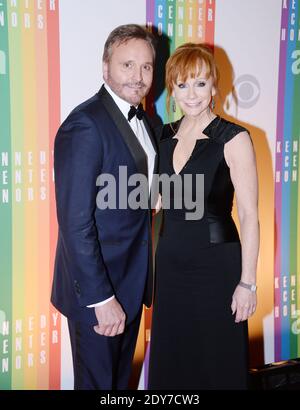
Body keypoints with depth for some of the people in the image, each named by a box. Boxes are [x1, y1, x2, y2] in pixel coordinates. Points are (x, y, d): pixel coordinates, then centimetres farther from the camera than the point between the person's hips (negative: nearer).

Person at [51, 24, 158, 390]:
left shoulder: (144, 120, 7)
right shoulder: (85, 125, -21)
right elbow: (75, 222, -23)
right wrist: (101, 298, -22)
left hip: (131, 281, 8)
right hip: (97, 290, -8)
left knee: (121, 376, 23)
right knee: (98, 381, 10)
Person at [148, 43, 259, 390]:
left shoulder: (233, 138, -11)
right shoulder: (165, 136, 5)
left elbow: (249, 214, -12)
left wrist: (247, 282, -14)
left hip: (217, 263, -5)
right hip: (170, 262, 5)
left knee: (218, 362, 9)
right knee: (171, 359, 16)